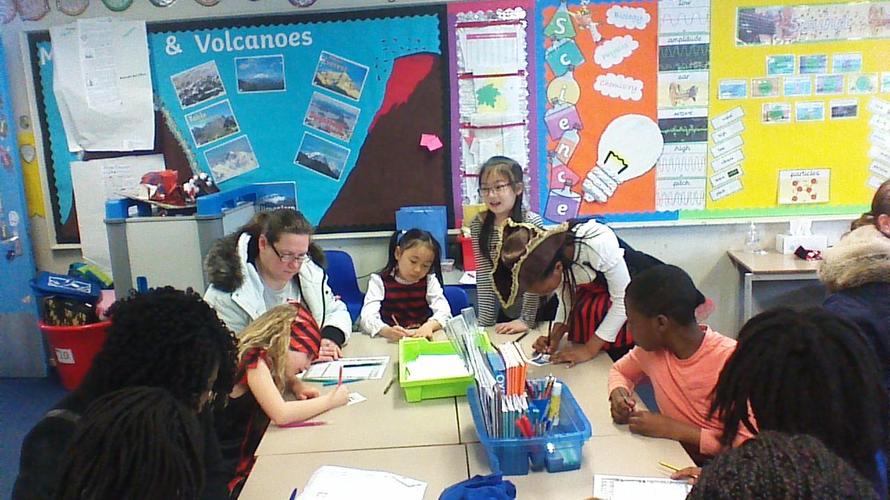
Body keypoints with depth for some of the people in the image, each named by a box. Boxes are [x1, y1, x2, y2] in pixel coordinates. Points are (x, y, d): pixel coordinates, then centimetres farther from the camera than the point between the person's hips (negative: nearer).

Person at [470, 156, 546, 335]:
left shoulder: (532, 222, -19)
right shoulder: (479, 225, -9)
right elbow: (484, 276, -9)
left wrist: (526, 319, -21)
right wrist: (485, 321, -12)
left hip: (539, 308, -3)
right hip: (506, 309, 3)